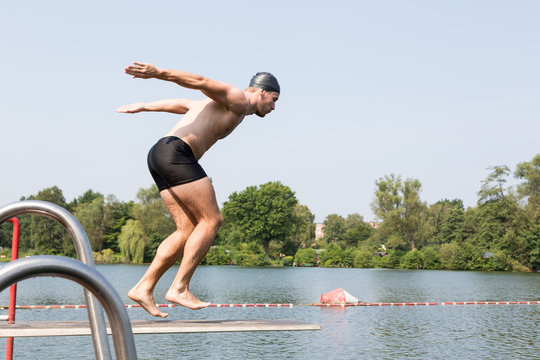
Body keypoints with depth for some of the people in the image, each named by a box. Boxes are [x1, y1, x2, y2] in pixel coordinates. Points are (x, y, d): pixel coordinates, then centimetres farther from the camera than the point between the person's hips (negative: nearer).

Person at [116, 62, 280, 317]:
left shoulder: (221, 103, 30)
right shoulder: (239, 101, 1)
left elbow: (182, 104, 37)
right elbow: (200, 82, -12)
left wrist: (144, 107, 44)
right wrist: (158, 73, -23)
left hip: (159, 155, 10)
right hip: (176, 153, -10)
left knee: (190, 229, 6)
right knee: (211, 220, -8)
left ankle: (144, 287, 1)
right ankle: (179, 288, -11)